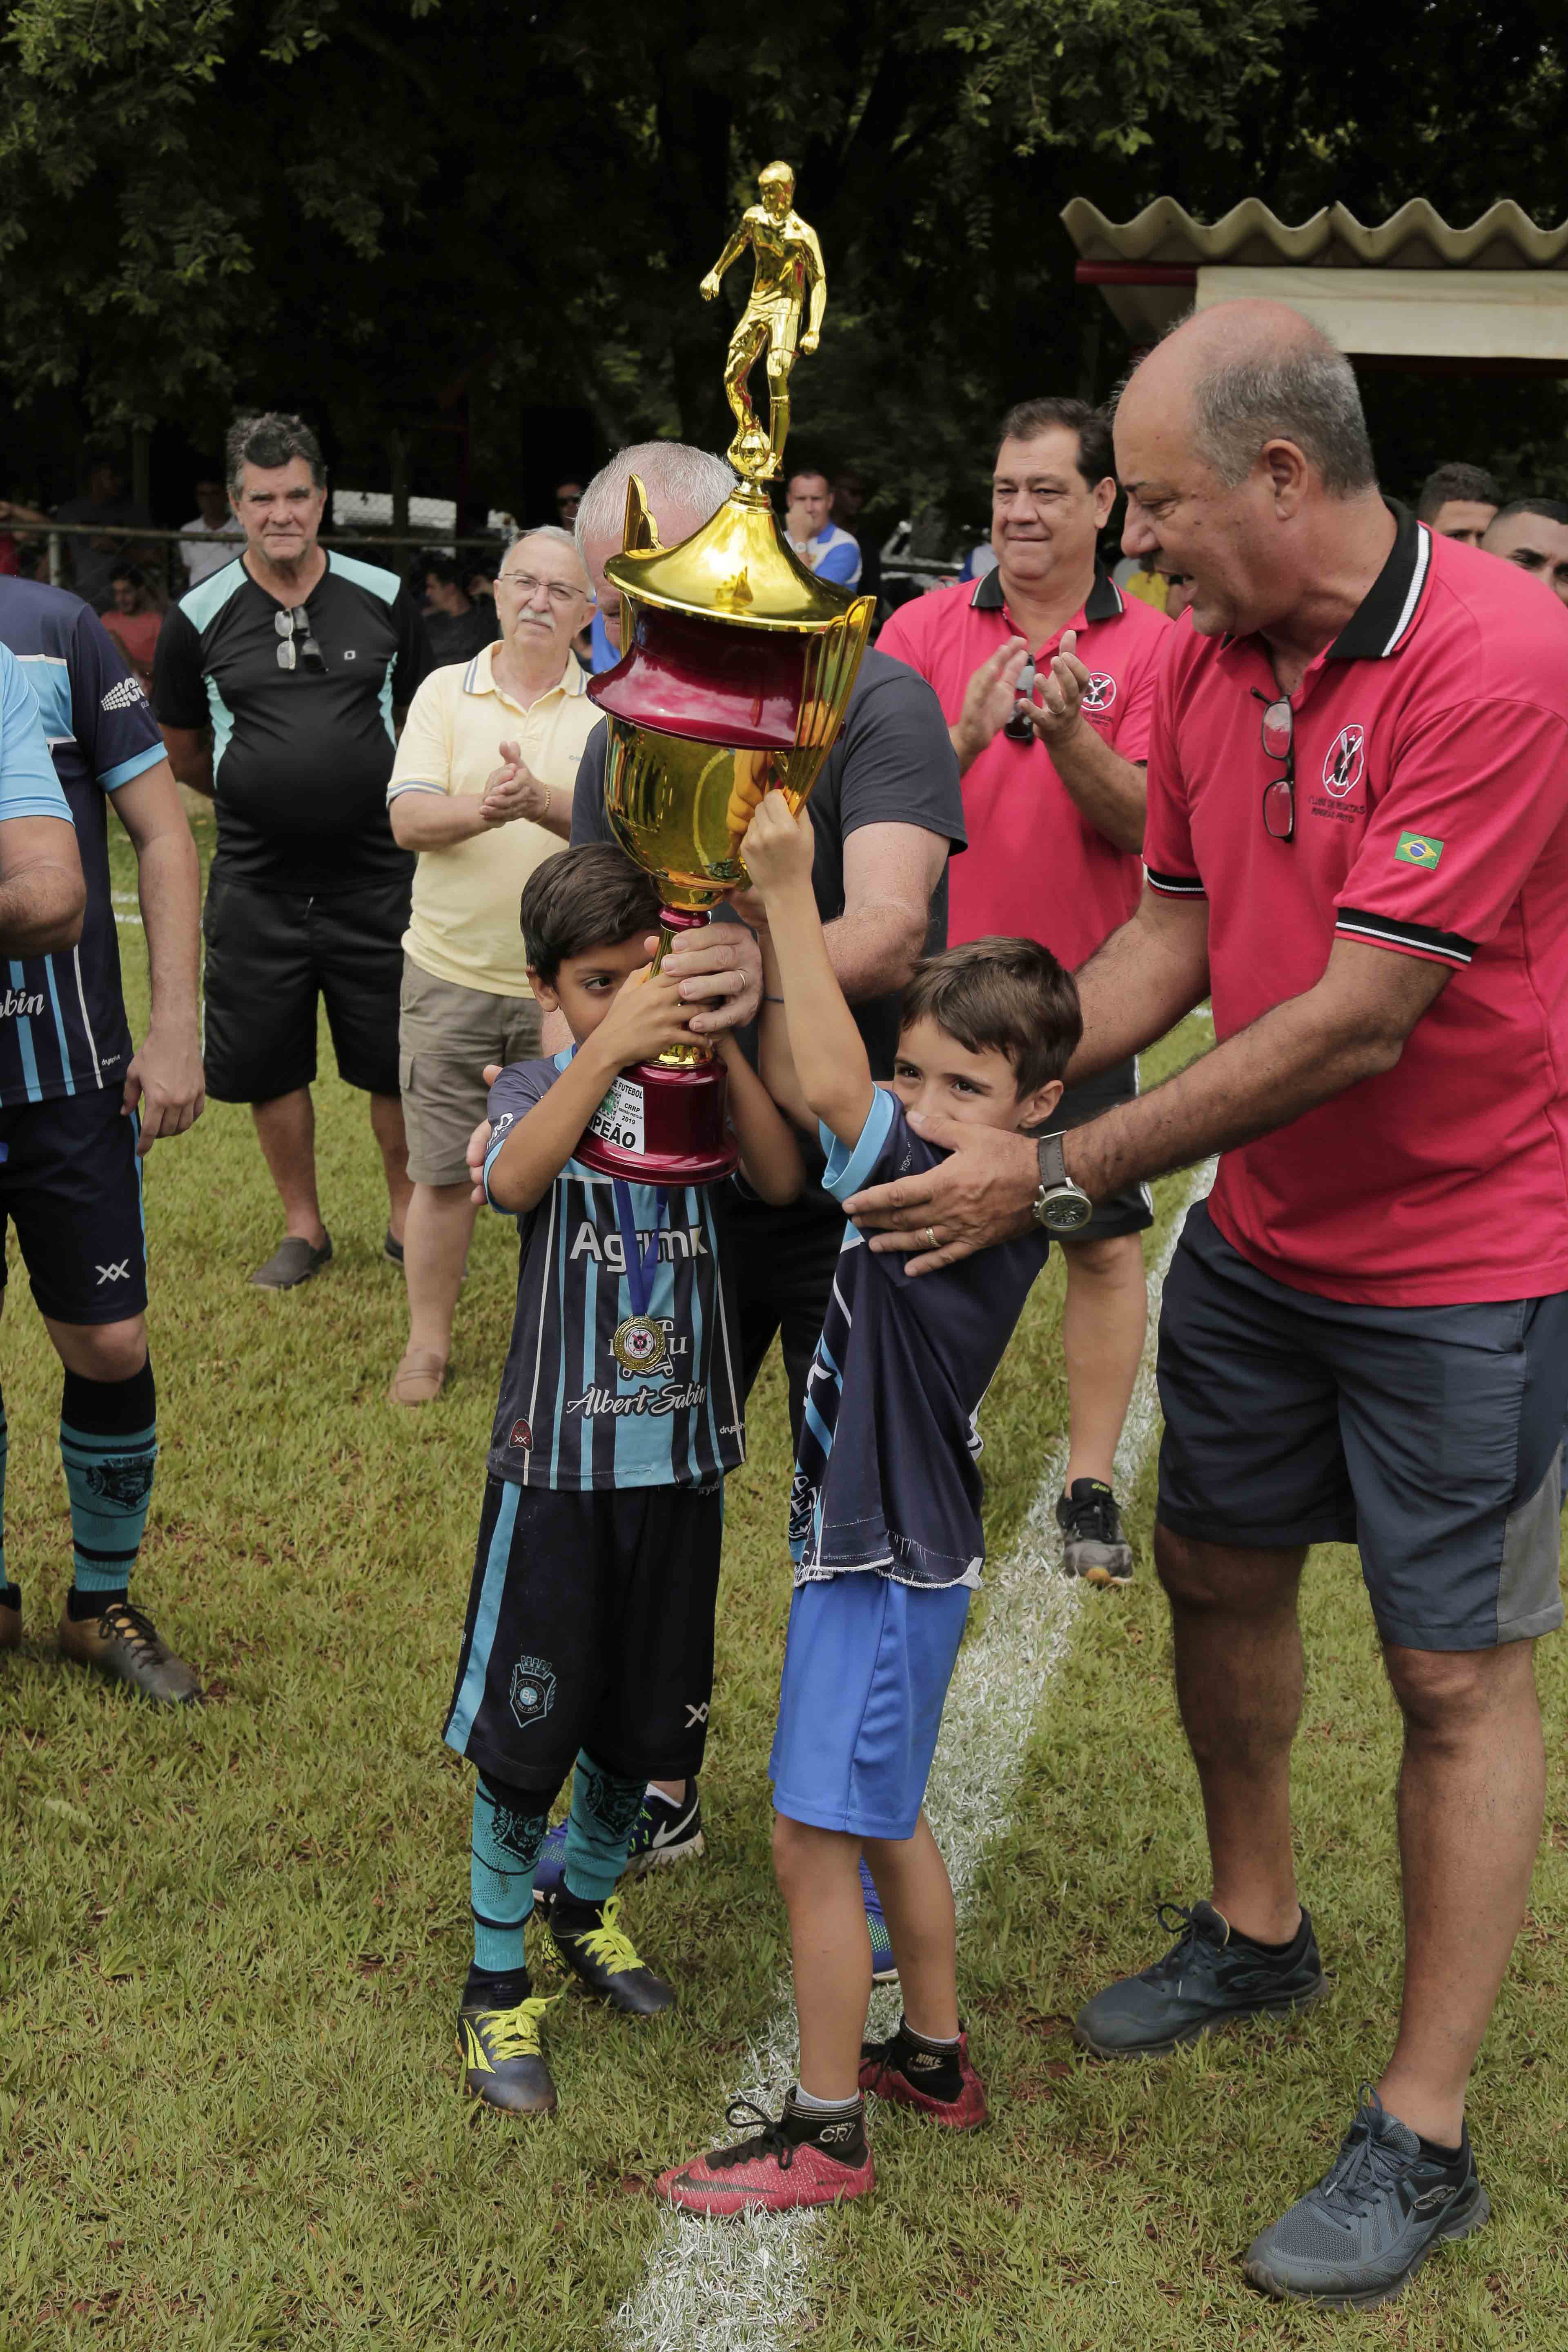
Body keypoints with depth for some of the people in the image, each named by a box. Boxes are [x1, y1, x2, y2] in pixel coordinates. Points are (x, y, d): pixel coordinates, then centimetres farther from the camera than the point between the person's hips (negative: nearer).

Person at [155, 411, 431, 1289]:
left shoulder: (384, 599, 0)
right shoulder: (200, 617, -2)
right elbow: (182, 752, 12)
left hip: (377, 871, 0)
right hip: (257, 879, 1)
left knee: (399, 1061, 6)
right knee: (268, 1062, 8)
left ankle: (407, 1217, 25)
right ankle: (304, 1226, 26)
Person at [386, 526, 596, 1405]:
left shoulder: (608, 708, 1)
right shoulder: (445, 692, 3)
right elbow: (409, 820, -7)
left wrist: (540, 803, -33)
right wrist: (484, 811, -28)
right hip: (452, 973, 1)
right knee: (443, 1171, 6)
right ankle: (429, 1342, 21)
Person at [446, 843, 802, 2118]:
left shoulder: (705, 1085, 1)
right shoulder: (540, 1089, -6)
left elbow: (784, 1177, -17)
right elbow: (514, 1179, -28)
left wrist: (719, 1042, -23)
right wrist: (610, 1048, -34)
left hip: (682, 1455, 3)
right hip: (559, 1458, -3)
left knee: (647, 1723, 16)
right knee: (526, 1730, 3)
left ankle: (586, 1903, 42)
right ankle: (497, 1984, 19)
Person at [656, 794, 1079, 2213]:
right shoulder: (922, 1181, 3)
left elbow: (825, 1090, -32)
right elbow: (794, 1086, 9)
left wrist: (792, 893, -28)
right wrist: (770, 915, -1)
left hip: (890, 1563, -10)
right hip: (879, 1546, 10)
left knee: (816, 1837, -1)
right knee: (885, 1817, 22)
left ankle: (825, 2133, 13)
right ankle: (936, 2060, 38)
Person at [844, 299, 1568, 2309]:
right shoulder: (1208, 658, -1)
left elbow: (1359, 1018, -29)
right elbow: (1170, 934, 4)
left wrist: (1064, 1174, -25)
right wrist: (976, 1087, -10)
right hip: (1261, 1229, 8)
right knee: (1215, 1567, 18)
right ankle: (1252, 1933, 41)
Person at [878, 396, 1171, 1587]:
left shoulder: (1151, 648, -2)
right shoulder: (924, 630, 1)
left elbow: (1139, 824, -11)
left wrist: (1070, 736, -28)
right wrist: (965, 738, -24)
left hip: (1082, 989, -1)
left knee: (1105, 1241, 1)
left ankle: (1092, 1482, 13)